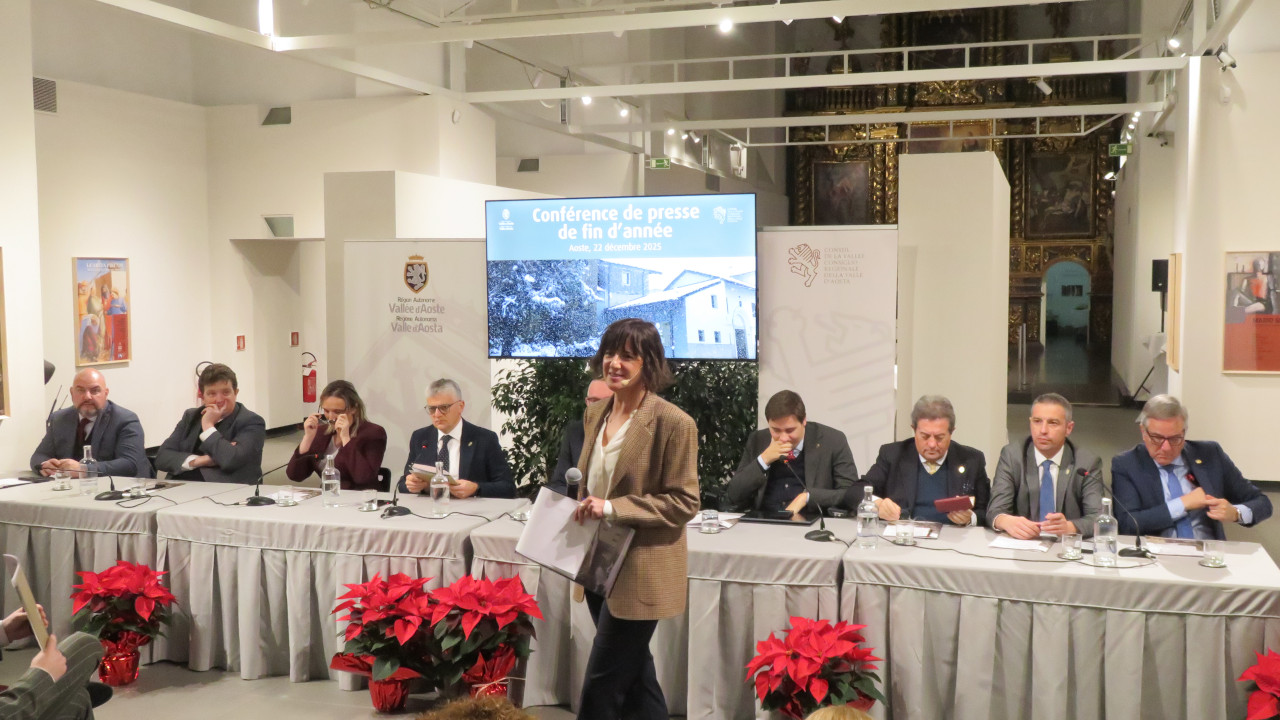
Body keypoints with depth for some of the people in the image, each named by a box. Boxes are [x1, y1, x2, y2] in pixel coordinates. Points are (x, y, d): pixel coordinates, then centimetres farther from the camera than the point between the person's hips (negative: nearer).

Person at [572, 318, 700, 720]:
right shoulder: (595, 415, 7)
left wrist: (612, 508, -24)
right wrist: (585, 509, 4)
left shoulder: (673, 423, -16)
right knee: (634, 674, 20)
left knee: (601, 688, -1)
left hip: (640, 573, -7)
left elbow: (684, 502, -17)